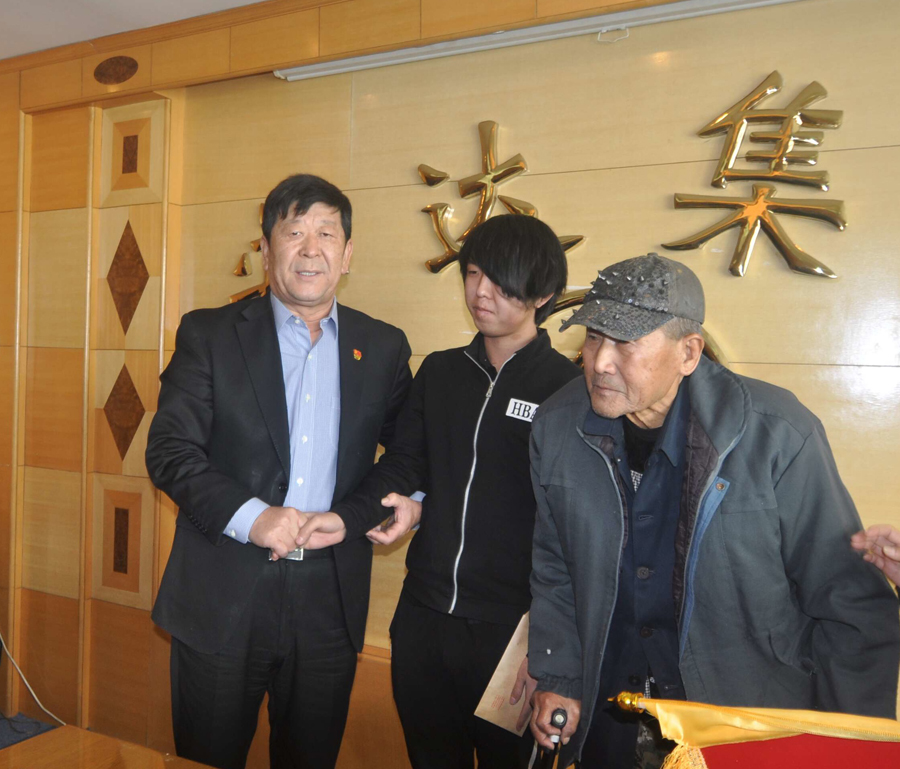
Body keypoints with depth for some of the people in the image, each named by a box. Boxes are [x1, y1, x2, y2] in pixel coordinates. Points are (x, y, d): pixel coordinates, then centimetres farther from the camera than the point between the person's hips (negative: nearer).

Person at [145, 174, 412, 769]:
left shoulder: (383, 347, 5)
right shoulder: (209, 335, -1)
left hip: (331, 601, 2)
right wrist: (250, 516, -20)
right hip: (223, 600, -1)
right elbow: (170, 450, -7)